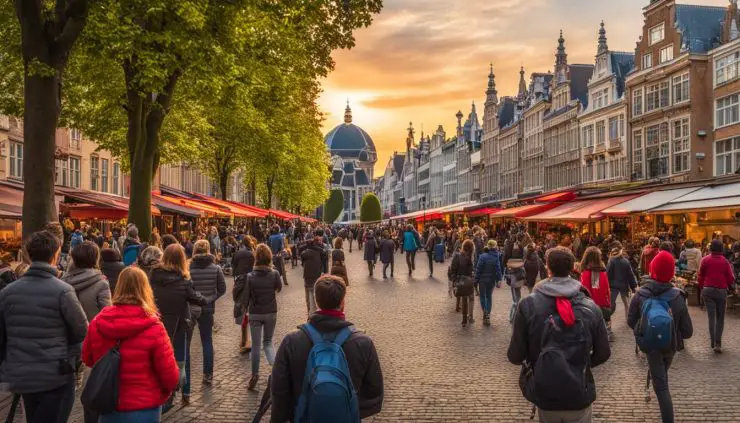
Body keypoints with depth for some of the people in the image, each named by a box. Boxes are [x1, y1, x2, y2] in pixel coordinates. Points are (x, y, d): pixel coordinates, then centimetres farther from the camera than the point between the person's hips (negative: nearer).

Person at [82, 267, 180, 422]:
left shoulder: (98, 323, -8)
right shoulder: (154, 329, -19)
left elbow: (87, 359, 10)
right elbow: (170, 375, -13)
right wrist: (162, 394, 7)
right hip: (143, 409, -3)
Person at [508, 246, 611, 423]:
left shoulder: (528, 305, -13)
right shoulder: (590, 307, -7)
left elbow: (515, 356, -10)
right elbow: (603, 353, 1)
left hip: (545, 396, 0)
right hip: (579, 397, 1)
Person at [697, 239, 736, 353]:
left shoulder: (705, 260, -4)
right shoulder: (725, 261, -5)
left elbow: (700, 276, -1)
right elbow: (730, 278, -1)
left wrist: (702, 288, 13)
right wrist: (730, 287, 18)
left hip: (708, 290, 1)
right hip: (721, 291, 0)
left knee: (711, 316, 6)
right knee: (720, 318, 9)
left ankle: (712, 342, 4)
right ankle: (717, 343, 0)